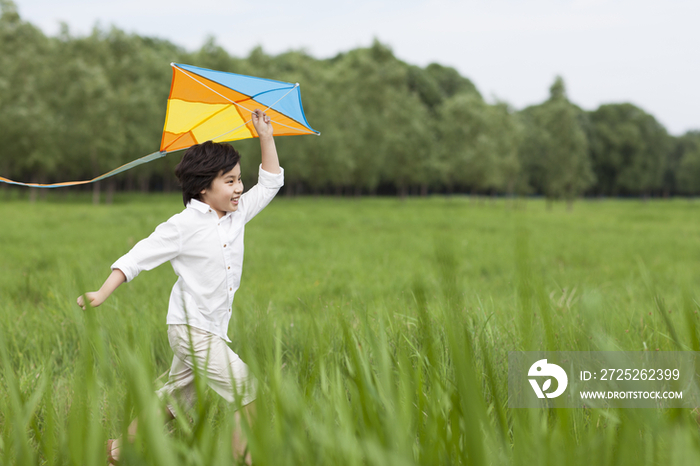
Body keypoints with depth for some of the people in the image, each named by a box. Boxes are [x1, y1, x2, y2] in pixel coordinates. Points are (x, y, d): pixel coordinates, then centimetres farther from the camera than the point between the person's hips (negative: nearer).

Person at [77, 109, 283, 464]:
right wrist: (103, 294, -17)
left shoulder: (238, 215, 8)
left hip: (213, 329, 7)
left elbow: (270, 182, 18)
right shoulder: (183, 226, -11)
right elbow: (139, 257, -10)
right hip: (190, 328, -7)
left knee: (175, 397, 14)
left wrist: (266, 137, 10)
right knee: (247, 391, -12)